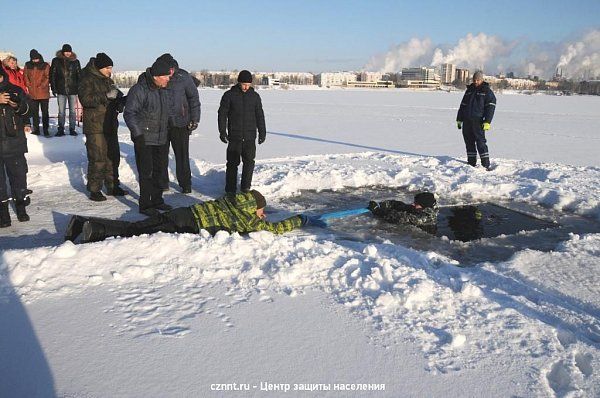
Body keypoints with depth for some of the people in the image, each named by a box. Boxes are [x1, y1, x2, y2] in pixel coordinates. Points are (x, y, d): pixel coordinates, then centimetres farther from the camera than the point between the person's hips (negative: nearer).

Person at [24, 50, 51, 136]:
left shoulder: (45, 65, 0)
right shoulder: (28, 65, 8)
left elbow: (48, 77, -4)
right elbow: (26, 77, 11)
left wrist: (42, 86, -13)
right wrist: (29, 86, -2)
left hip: (43, 93, -3)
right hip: (32, 93, 3)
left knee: (45, 112, -2)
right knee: (34, 112, 9)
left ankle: (46, 130, 1)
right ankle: (36, 129, 16)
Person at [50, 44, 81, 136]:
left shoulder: (75, 62, 5)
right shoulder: (56, 61, 3)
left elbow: (79, 75, 7)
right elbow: (52, 75, 6)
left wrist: (79, 88, -2)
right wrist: (53, 88, 0)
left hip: (73, 90, 0)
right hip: (61, 90, 0)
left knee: (73, 111, 5)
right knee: (61, 111, 3)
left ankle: (72, 129, 12)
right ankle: (61, 129, 8)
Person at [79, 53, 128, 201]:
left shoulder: (108, 80, 17)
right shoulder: (87, 80, -8)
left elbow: (116, 98, 26)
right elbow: (86, 99, -21)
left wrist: (121, 99, 3)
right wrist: (106, 96, -26)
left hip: (110, 125, 8)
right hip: (95, 126, -8)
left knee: (113, 156, 13)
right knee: (97, 158, -8)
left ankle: (112, 186, 24)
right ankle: (94, 190, 0)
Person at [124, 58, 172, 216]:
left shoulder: (162, 90, 11)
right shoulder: (139, 90, -16)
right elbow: (129, 113, -17)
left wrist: (166, 134, 21)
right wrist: (138, 135, -21)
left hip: (161, 139, 8)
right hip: (145, 140, -8)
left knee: (160, 170, 14)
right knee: (146, 172, -4)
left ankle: (157, 200, 27)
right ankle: (145, 205, 5)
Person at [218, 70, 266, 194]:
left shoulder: (255, 96, 8)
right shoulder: (229, 95, 0)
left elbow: (260, 115, 13)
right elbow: (222, 114, 2)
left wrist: (262, 132, 10)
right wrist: (222, 131, -4)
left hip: (250, 137, 2)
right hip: (234, 137, -2)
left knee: (249, 162, 2)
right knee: (232, 163, -1)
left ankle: (246, 187, 14)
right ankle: (230, 189, 6)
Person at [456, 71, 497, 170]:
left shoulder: (487, 91, 1)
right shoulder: (469, 90, 17)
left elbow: (490, 107, -6)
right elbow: (462, 105, 22)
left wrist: (487, 121, -16)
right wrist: (459, 119, 17)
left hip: (478, 121, -6)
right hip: (466, 121, 6)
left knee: (480, 142, -11)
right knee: (469, 142, 7)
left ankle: (486, 165, -10)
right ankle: (471, 163, 15)